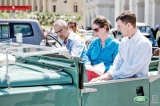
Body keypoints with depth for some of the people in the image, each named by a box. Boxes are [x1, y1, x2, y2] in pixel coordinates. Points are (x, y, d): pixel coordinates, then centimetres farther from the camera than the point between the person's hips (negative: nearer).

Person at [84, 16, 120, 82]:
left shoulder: (115, 44, 2)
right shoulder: (94, 42, 20)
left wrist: (104, 69, -19)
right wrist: (88, 65, -1)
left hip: (105, 73, -4)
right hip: (92, 70, 4)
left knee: (89, 73, -36)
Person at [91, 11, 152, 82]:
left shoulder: (144, 44, -13)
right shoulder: (124, 41, 12)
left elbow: (133, 69, -19)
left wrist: (112, 75, -19)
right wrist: (109, 73, -6)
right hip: (121, 76, 7)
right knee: (95, 81, -15)